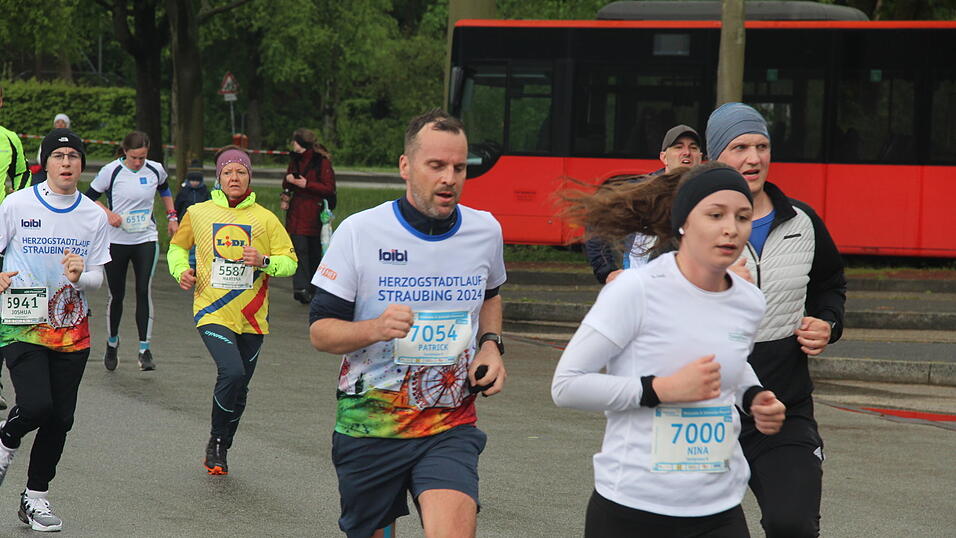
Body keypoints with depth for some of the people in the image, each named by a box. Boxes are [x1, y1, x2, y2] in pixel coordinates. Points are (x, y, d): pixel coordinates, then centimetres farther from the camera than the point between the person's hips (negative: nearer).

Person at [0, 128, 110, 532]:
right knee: (36, 405, -21)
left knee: (60, 418, 3)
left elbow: (97, 278, 9)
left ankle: (35, 497, 20)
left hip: (72, 330, 4)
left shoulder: (94, 216, 5)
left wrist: (80, 276, -14)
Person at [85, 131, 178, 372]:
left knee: (144, 291, -13)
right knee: (116, 294, 7)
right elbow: (90, 196, 2)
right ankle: (112, 342, 30)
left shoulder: (155, 170, 1)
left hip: (146, 240, 1)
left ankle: (144, 349, -11)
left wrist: (171, 216, 15)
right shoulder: (111, 171, -8)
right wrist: (108, 213, -14)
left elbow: (164, 189, 23)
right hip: (116, 241, -1)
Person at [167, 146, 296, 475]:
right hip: (212, 312, -2)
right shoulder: (198, 213, 3)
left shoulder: (265, 219, 2)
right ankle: (216, 440, -1)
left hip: (251, 316, 3)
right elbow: (178, 246, 20)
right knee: (232, 372, -23)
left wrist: (264, 261, -14)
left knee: (240, 388, 10)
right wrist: (181, 270, 0)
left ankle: (222, 449, 31)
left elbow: (290, 261, 5)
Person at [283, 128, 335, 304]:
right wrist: (288, 180, -1)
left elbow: (330, 189, -10)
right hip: (296, 214, 4)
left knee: (315, 252, 5)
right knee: (299, 248, -11)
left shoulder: (322, 162, -6)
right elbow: (286, 185, 23)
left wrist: (307, 184, -17)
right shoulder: (295, 160, 14)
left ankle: (313, 289, 19)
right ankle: (301, 288, -20)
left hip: (314, 214, -4)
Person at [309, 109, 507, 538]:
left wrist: (491, 345, 6)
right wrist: (375, 329, -26)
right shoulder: (359, 232, -7)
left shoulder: (486, 231, 3)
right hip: (367, 427, -1)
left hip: (450, 426, 1)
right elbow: (320, 330, -5)